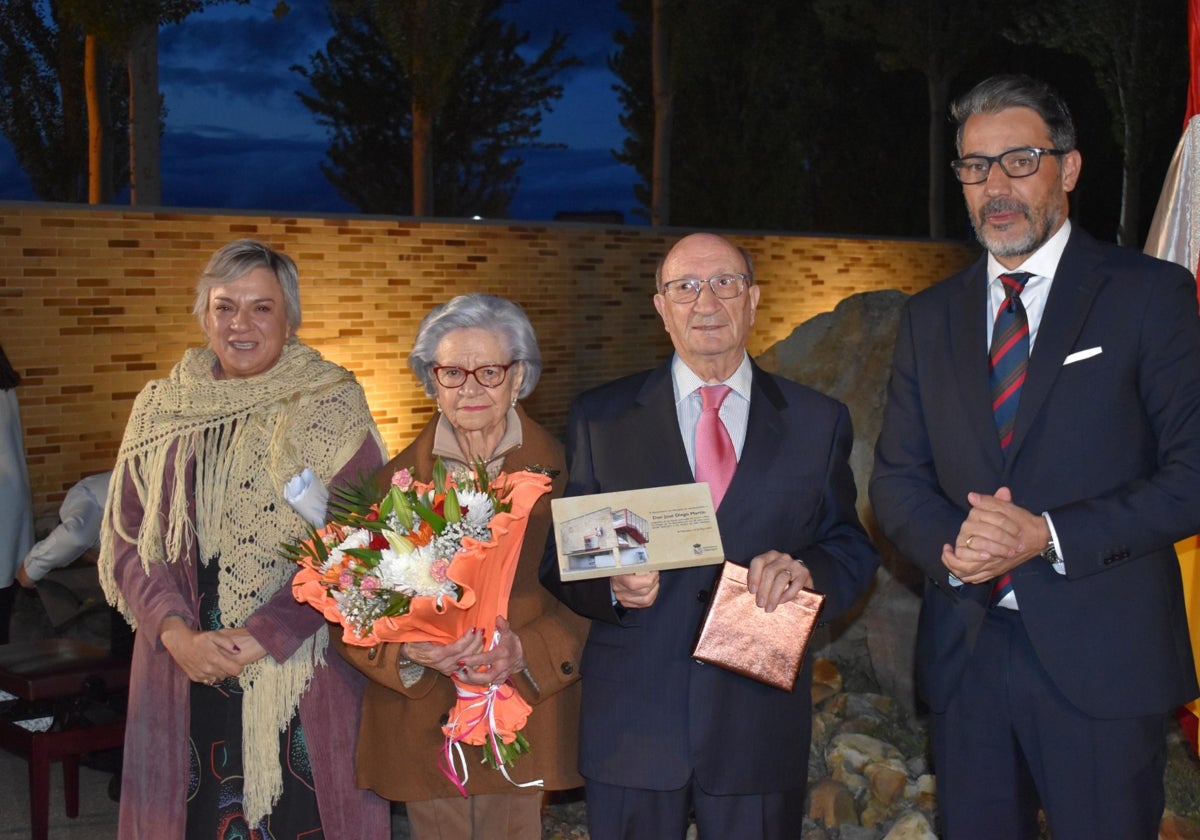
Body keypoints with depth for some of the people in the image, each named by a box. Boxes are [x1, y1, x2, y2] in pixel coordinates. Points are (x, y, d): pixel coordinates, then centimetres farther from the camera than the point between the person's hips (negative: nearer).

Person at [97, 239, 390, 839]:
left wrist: (260, 637, -16)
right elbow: (126, 538, 6)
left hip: (304, 672, -2)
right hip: (185, 677, 3)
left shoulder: (332, 407, -2)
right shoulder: (160, 410, 8)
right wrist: (178, 633, -10)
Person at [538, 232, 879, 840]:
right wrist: (611, 586, -17)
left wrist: (808, 570, -14)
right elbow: (561, 555, 4)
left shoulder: (819, 423, 6)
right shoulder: (599, 418, 5)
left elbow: (853, 548, 8)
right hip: (632, 722, 0)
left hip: (762, 723, 1)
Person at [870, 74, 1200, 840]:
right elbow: (897, 478, 10)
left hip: (1102, 659, -4)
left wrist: (1048, 536, -18)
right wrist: (950, 546, -11)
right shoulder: (931, 317, 11)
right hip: (966, 653, 4)